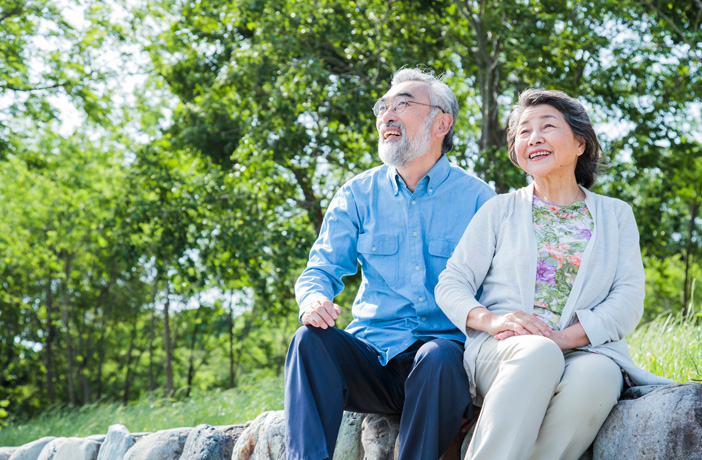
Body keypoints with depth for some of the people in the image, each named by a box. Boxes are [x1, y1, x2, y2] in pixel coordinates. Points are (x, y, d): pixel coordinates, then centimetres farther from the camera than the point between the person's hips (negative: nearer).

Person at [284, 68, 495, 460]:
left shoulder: (476, 197, 4)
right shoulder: (358, 194, 12)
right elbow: (322, 269, 10)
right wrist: (314, 299, -17)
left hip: (445, 344, -2)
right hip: (373, 352, 3)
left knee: (438, 357, -36)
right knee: (311, 339, -27)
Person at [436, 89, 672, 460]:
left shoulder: (616, 215, 19)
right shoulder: (499, 210, 18)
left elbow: (628, 300, 5)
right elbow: (451, 284, 9)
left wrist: (564, 336, -13)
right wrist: (491, 320, -14)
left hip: (588, 349, 1)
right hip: (501, 348, 0)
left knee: (593, 378, -36)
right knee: (538, 354, -37)